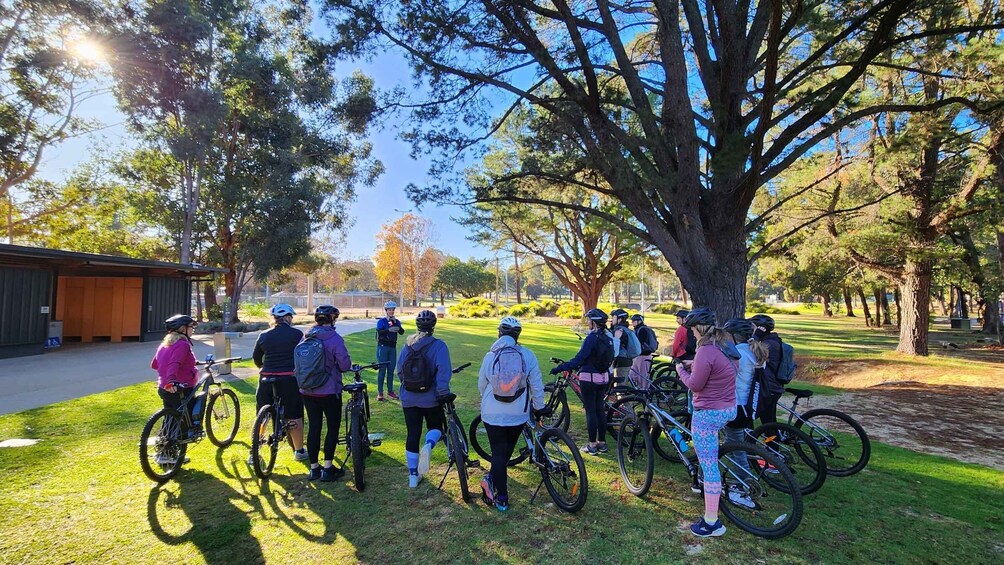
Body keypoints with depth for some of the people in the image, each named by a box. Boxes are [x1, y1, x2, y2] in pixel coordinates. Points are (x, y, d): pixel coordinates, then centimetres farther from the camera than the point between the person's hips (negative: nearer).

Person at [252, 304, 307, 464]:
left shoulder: (264, 335, 5)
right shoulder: (297, 334, -4)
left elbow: (256, 358, 16)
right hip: (290, 379, -3)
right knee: (295, 417, 8)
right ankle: (299, 451, 18)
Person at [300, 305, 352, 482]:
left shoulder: (305, 337, 3)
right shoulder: (335, 339, -15)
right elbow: (345, 365, -17)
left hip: (307, 391, 5)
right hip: (329, 391, -5)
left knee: (313, 427, 12)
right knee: (333, 427, 7)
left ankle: (314, 468, 20)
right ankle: (328, 469, 9)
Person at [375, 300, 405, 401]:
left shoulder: (397, 321, 8)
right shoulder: (381, 321, -3)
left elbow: (402, 332, -9)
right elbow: (379, 332, -22)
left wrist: (395, 323, -21)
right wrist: (389, 330, -38)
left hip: (393, 347, 4)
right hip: (382, 347, -4)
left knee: (391, 370, 10)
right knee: (382, 370, -4)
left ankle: (390, 391, 20)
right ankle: (380, 393, 2)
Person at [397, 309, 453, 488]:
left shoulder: (408, 345, 2)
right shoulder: (438, 346, -12)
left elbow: (399, 370, 7)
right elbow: (443, 372, -21)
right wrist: (443, 393, -15)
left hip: (409, 398, 4)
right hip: (430, 398, -3)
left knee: (413, 434, 12)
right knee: (435, 426, 19)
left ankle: (413, 475, 19)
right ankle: (428, 446, -14)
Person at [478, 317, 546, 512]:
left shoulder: (490, 356, -5)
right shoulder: (527, 355, -10)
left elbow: (481, 385, 6)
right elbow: (537, 385, -6)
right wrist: (539, 407, 9)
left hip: (492, 414, 0)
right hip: (518, 415, 0)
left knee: (498, 453, 9)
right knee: (507, 451, 23)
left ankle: (502, 498, 10)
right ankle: (492, 479, 27)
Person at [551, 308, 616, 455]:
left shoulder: (592, 338, -19)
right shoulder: (608, 337, 5)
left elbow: (579, 358, -21)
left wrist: (560, 368, -18)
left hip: (589, 379, -7)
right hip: (604, 378, 7)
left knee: (590, 411, 1)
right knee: (600, 410, 14)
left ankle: (592, 445, 9)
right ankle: (602, 443, 22)